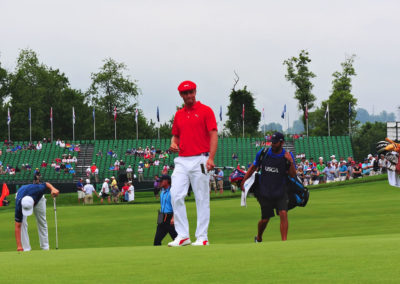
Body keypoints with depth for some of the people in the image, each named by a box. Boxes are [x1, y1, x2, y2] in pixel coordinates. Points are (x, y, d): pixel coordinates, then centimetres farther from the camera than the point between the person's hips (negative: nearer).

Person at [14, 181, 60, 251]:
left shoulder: (37, 190, -45)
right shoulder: (19, 206, -43)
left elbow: (46, 184, -20)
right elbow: (17, 227, -39)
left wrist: (53, 189, -42)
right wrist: (19, 246, -45)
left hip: (38, 198, 2)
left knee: (42, 222, 6)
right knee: (22, 224, -18)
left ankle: (45, 247, 18)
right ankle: (26, 249, -11)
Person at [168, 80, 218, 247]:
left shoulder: (205, 111, 0)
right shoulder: (179, 114, 16)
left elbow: (213, 135, -7)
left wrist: (211, 158, -18)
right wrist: (173, 144, 0)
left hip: (200, 160, -5)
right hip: (182, 161, 5)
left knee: (202, 199, -1)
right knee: (175, 196, -6)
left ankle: (202, 237, 3)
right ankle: (182, 236, -1)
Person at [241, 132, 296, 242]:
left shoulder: (288, 156, -4)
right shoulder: (263, 153, -1)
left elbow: (292, 175, -7)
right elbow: (253, 168, 11)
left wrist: (291, 162, -23)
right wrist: (243, 181, 7)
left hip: (280, 193, 0)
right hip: (265, 193, 1)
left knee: (283, 214, -19)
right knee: (265, 219, 6)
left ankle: (284, 241, -19)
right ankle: (258, 238, 33)